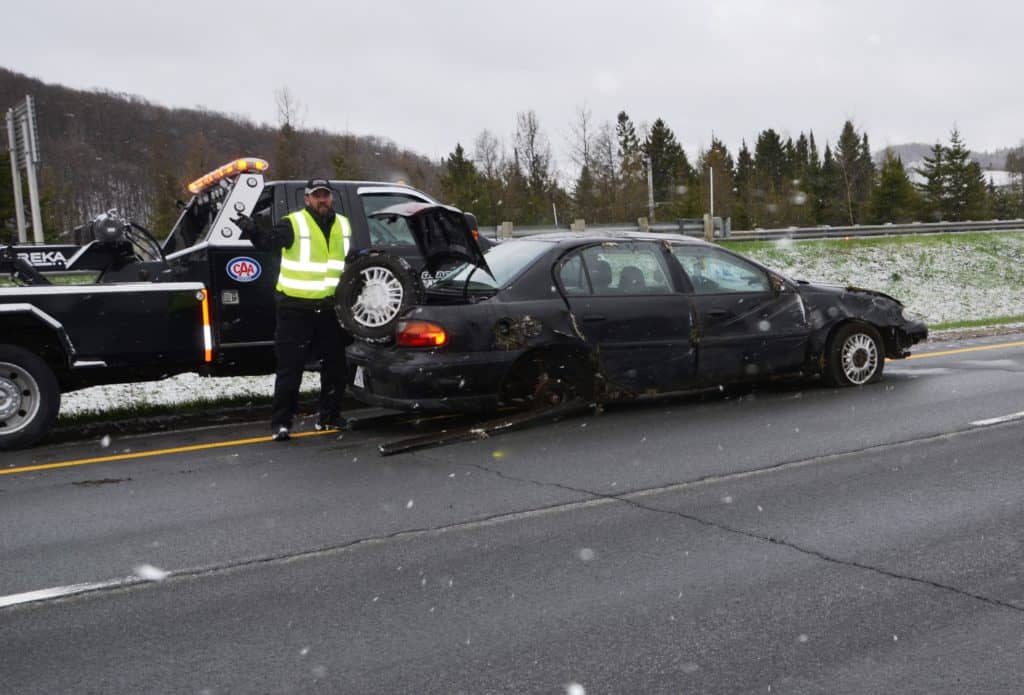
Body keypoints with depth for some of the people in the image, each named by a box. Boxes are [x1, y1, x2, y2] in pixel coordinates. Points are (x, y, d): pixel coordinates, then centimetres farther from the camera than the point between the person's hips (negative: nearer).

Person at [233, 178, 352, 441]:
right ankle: (281, 422, 2)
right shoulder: (293, 223, -8)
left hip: (330, 307, 6)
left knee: (335, 365, 13)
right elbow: (269, 241, -26)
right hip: (296, 308, -6)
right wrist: (252, 230, -45)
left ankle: (329, 416, 27)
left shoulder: (343, 225, 11)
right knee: (290, 367, -4)